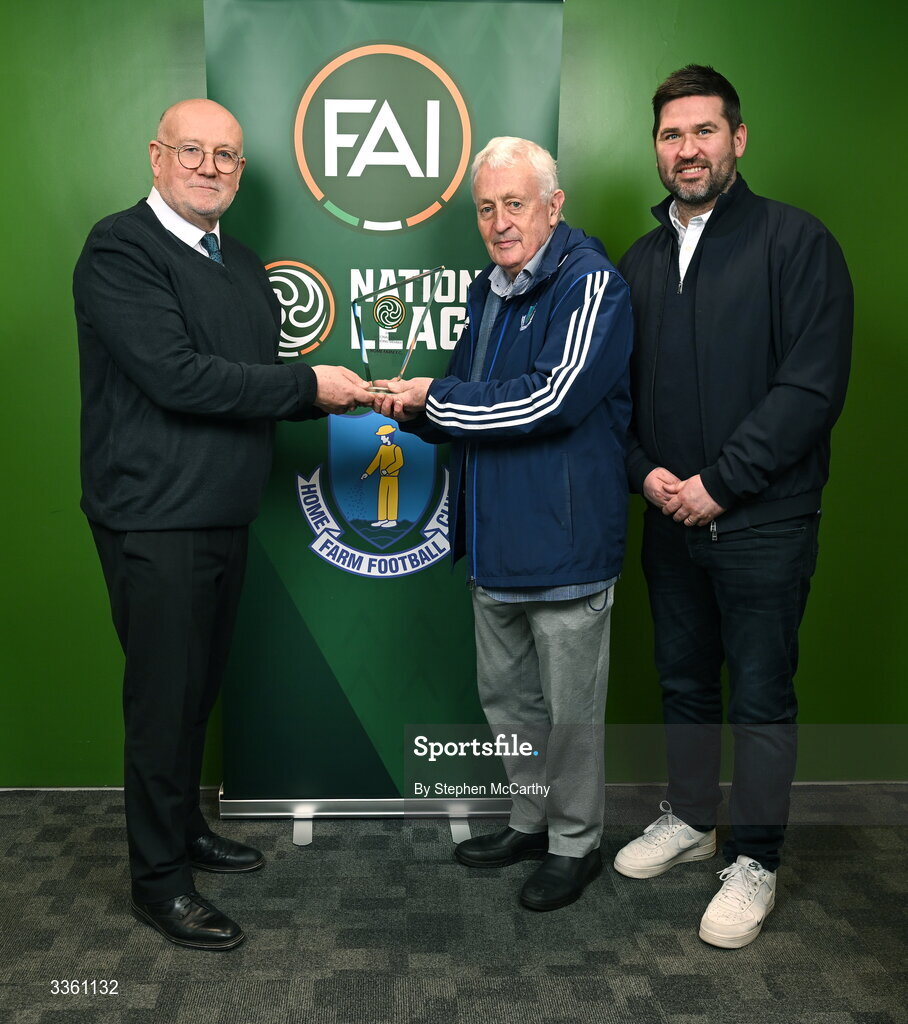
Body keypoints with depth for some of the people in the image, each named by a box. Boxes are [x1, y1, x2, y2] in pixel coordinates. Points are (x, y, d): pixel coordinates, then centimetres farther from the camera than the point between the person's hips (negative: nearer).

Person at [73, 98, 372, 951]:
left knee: (198, 688, 18)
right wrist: (307, 384, -17)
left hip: (222, 515, 8)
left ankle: (182, 826, 37)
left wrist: (331, 395, 0)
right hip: (155, 519, -8)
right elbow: (176, 376, -23)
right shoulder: (119, 248, -11)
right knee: (164, 697, 2)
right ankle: (157, 880, 19)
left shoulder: (241, 265, 15)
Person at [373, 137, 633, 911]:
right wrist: (418, 410, -2)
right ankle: (532, 819, 38)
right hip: (495, 541, 8)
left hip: (565, 540, -8)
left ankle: (577, 841, 26)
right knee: (506, 695, 19)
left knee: (570, 707, 7)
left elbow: (551, 400, -24)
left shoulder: (590, 284, -13)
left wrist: (436, 397, -15)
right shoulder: (490, 291, 14)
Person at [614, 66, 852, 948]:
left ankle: (754, 862, 22)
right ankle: (689, 819, 36)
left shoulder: (795, 242, -7)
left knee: (760, 694, 5)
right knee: (683, 679, 17)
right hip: (669, 516, 5)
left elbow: (813, 385, -15)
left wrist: (719, 484, -16)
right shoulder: (639, 263, 10)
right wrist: (646, 473, -5)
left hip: (763, 520, -5)